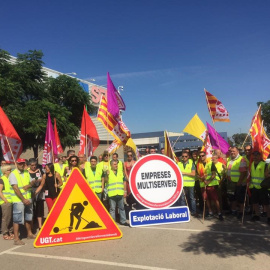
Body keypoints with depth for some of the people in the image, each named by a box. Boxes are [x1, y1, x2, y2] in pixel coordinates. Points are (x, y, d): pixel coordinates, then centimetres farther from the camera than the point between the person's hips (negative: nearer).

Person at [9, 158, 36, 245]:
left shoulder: (26, 173, 10)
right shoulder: (13, 174, -11)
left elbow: (32, 182, 17)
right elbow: (16, 189, -17)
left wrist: (29, 185, -8)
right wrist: (23, 200, -20)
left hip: (28, 199, 7)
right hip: (18, 200, -6)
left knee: (29, 218, 16)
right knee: (17, 219, -3)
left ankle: (29, 234, 31)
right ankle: (16, 239, 4)